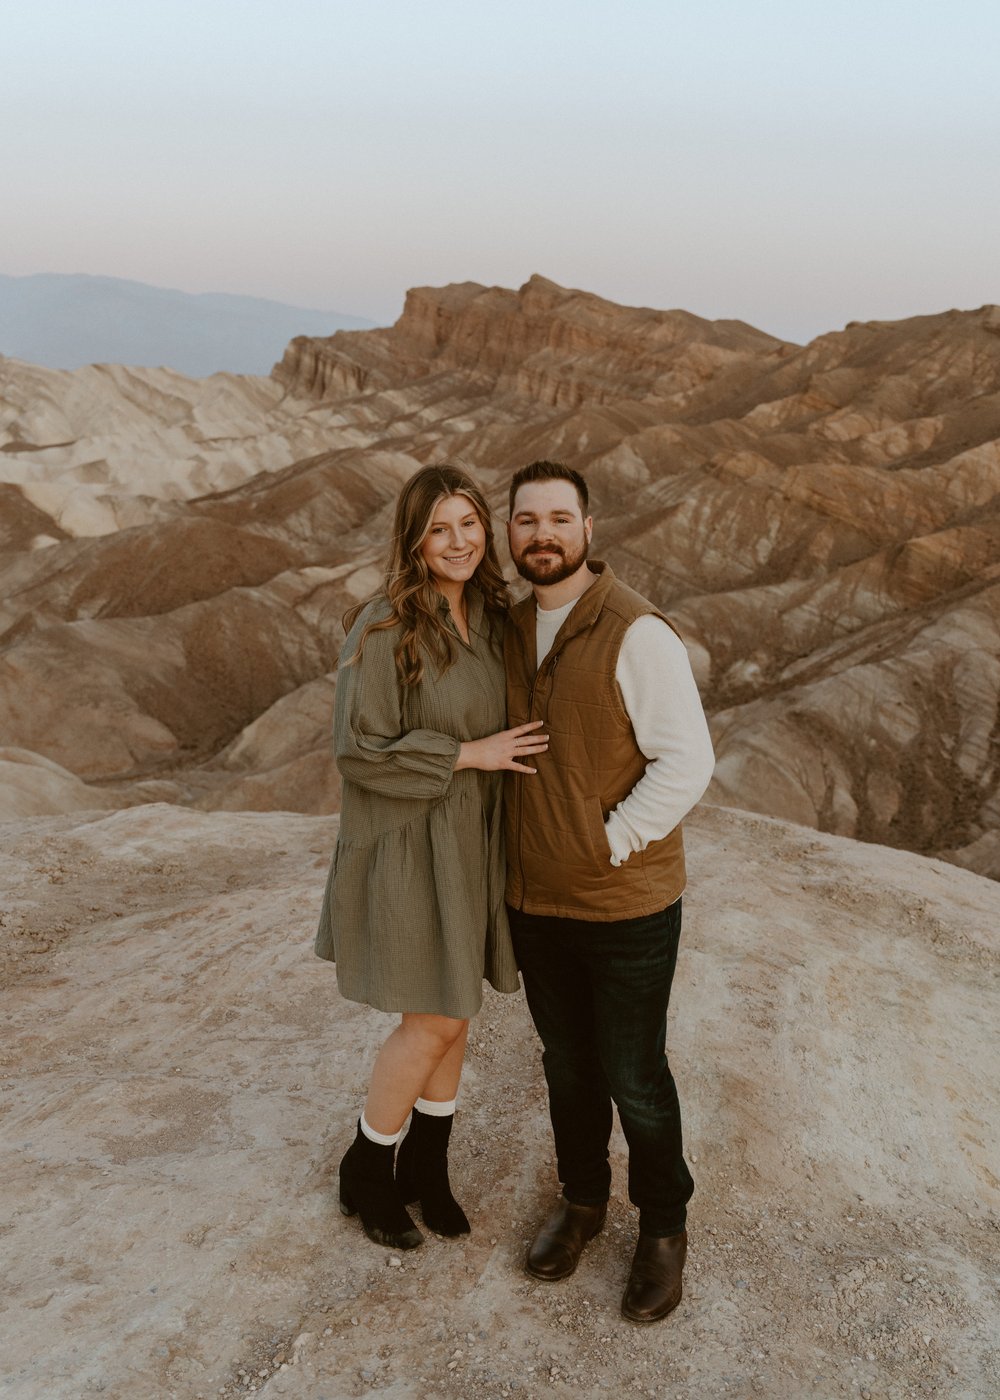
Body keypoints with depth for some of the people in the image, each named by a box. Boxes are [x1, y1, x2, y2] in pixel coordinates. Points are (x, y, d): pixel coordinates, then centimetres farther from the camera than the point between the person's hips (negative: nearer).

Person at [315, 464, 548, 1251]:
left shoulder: (491, 618, 4)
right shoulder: (384, 628, -18)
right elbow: (358, 749, -19)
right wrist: (467, 755, -18)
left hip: (473, 840, 7)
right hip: (410, 842, -6)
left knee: (456, 1010, 15)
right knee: (433, 1021, 1)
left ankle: (426, 1165, 34)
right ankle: (366, 1172, 24)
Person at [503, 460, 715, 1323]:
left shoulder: (637, 635, -17)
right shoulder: (511, 632, 4)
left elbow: (687, 762, -19)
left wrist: (608, 843, -18)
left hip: (628, 904, -5)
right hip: (536, 902, 6)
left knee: (634, 1076, 9)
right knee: (568, 1065, 20)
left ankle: (664, 1228, 32)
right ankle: (582, 1199, 42)